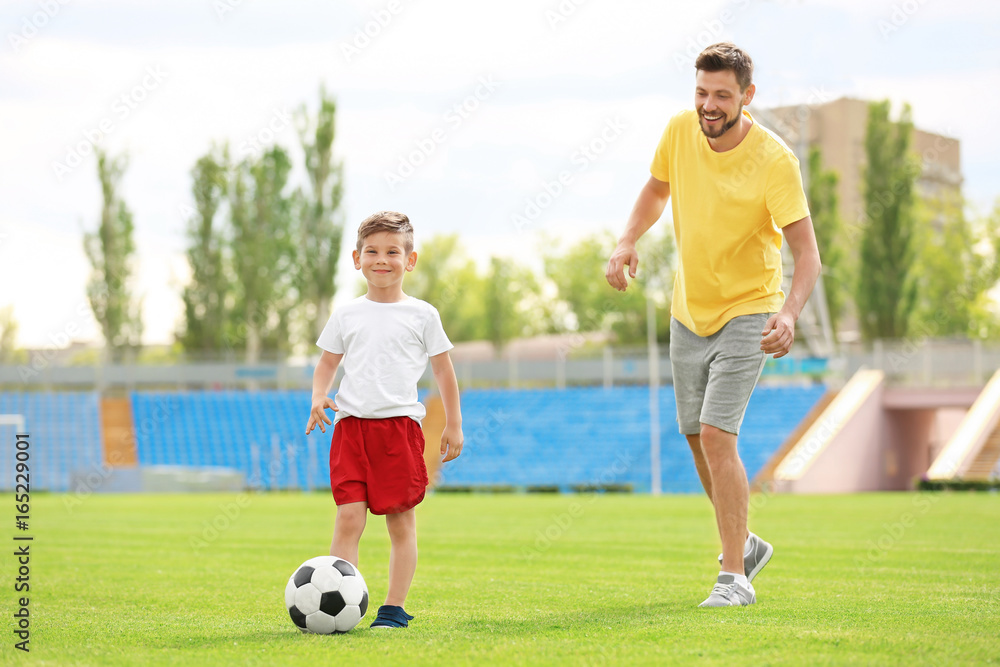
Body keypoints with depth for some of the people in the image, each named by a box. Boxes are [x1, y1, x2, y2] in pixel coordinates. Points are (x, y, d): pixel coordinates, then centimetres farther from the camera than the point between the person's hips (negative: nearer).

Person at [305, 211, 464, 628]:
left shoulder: (422, 315, 6)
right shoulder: (346, 315, 11)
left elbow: (443, 371, 11)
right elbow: (327, 363, 18)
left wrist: (453, 425, 9)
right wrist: (319, 397, -2)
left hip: (400, 423, -1)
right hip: (352, 422, 1)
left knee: (401, 521, 1)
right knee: (348, 518, -7)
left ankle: (394, 608, 8)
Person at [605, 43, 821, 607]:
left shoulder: (775, 160, -22)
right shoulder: (680, 131, -7)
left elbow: (807, 254, -23)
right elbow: (657, 188, 13)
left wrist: (790, 312, -41)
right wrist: (629, 240, -5)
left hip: (748, 312, -6)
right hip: (689, 311, 6)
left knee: (717, 435, -17)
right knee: (697, 437, 14)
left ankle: (735, 577, -9)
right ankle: (745, 544, 36)